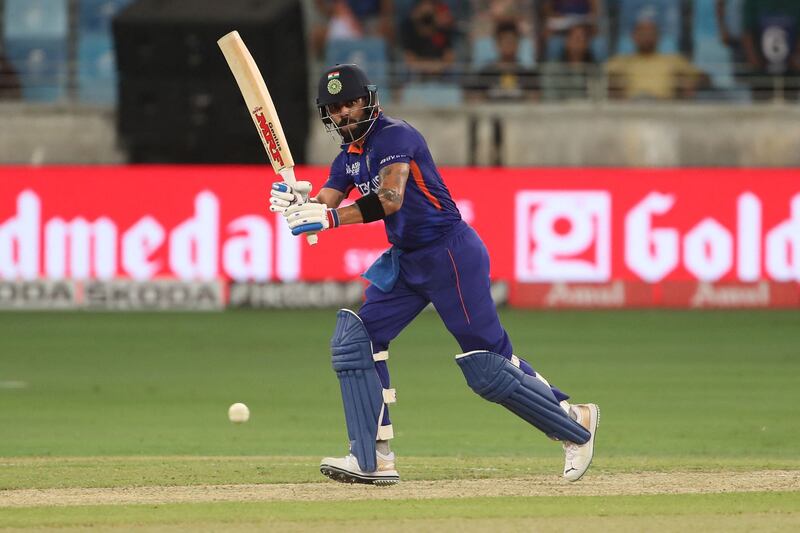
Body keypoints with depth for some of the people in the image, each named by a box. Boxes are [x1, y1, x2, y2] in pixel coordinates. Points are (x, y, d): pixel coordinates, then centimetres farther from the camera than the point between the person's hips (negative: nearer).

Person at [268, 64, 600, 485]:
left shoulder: (394, 136, -15)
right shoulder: (348, 159, 12)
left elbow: (389, 200, -29)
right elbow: (322, 208, 1)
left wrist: (330, 217, -38)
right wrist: (298, 200, -22)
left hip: (451, 253, -9)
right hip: (405, 261, 9)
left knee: (487, 370, -8)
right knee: (354, 339, -2)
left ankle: (575, 423, 8)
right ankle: (373, 459, -2)